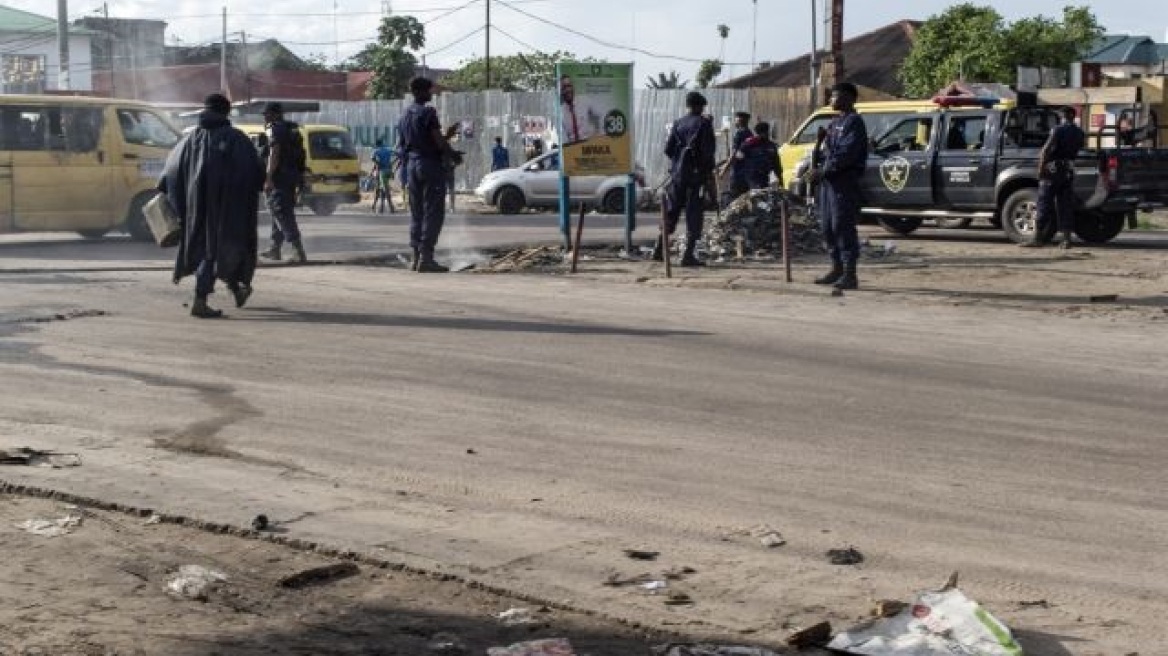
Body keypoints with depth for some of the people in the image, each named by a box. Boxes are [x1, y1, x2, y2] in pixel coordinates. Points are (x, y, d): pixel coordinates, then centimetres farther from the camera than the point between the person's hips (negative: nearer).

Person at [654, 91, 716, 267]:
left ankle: (659, 249, 13)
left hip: (677, 173, 4)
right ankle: (688, 255, -6)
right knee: (694, 215, -2)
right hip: (696, 174, -4)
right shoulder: (704, 123, -5)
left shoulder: (678, 123, 7)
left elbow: (668, 149, 6)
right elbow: (708, 151, -12)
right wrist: (709, 171, -2)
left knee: (671, 212, 14)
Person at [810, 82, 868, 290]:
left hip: (844, 182, -10)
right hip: (829, 180, 10)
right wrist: (818, 171, 6)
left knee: (842, 226, -11)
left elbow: (846, 155, -19)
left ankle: (849, 274, -9)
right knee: (828, 226, 12)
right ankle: (837, 269, 21)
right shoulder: (835, 123, 21)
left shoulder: (854, 122, -9)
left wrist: (823, 171, -17)